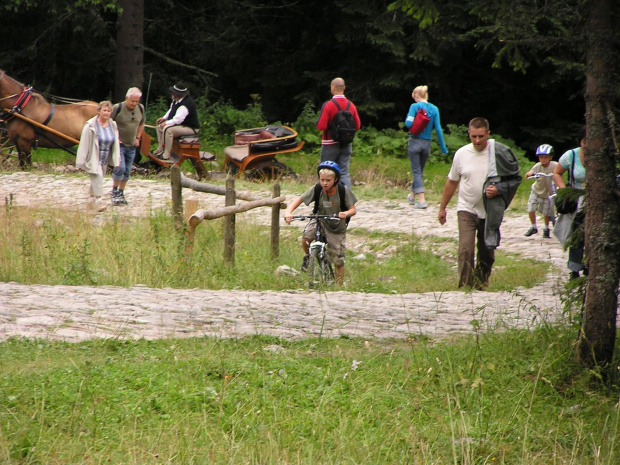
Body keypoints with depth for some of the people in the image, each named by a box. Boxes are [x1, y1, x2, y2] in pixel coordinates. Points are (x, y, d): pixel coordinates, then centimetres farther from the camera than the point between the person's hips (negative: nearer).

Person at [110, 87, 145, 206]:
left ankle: (121, 193, 19)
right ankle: (114, 192, -3)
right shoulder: (118, 108, -14)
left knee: (127, 172, 8)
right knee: (120, 168, -16)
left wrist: (138, 138, 8)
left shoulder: (140, 109, 2)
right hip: (119, 144, -5)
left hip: (132, 146, 5)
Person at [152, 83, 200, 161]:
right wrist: (164, 118, 3)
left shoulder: (185, 104, -31)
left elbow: (178, 119, -33)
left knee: (167, 130, -32)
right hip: (181, 124, 11)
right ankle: (160, 150, 14)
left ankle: (166, 155, -27)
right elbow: (171, 110, 18)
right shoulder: (176, 100, 1)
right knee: (160, 127, 12)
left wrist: (166, 123, -23)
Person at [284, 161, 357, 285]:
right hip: (320, 221, 1)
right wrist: (289, 212, -32)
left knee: (338, 261, 2)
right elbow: (299, 200, -13)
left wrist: (346, 213, -41)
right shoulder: (316, 189, -18)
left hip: (337, 227, -1)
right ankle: (307, 256, 3)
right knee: (305, 238, -30)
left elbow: (353, 210, -17)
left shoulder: (343, 190, -20)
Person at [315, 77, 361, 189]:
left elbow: (321, 126, -18)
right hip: (346, 145, 4)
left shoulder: (328, 105, -15)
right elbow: (357, 126, 4)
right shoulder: (351, 105, 1)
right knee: (344, 173, 4)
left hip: (330, 144, -4)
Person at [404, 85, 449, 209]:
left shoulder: (415, 107, -10)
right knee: (420, 171, 20)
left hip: (415, 142, -4)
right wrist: (443, 148, 0)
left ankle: (421, 200, -13)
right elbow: (438, 129, -2)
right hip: (427, 143, 4)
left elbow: (408, 123, -19)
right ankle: (412, 195, 37)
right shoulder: (434, 109, 1)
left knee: (416, 172, -1)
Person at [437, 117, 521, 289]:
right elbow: (451, 182, 12)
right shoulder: (462, 154, -1)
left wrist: (498, 189, -19)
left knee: (487, 253, 9)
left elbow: (514, 179, 0)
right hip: (466, 209, 0)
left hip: (490, 212, 0)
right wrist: (442, 208, 16)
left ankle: (481, 286, 26)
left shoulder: (499, 153, -7)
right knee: (466, 250, -15)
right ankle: (464, 288, -13)